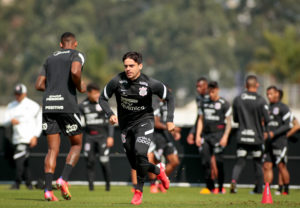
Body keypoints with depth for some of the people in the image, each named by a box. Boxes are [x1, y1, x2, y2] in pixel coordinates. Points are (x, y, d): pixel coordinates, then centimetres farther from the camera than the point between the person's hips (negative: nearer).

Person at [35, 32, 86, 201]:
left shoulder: (51, 59, 21)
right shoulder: (77, 55, 4)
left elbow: (39, 85, 17)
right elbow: (75, 72, -18)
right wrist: (80, 87, 0)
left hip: (48, 105, 5)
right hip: (67, 105, -5)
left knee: (53, 149, 5)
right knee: (77, 144, 11)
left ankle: (48, 189, -7)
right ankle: (64, 179, -8)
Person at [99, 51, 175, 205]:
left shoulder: (150, 84, -16)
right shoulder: (117, 81, -15)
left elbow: (169, 98, 0)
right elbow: (103, 98, -2)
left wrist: (170, 120, -7)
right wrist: (110, 114, -19)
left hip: (144, 122, -3)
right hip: (125, 125, 3)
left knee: (140, 153, -26)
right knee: (135, 164, 6)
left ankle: (139, 191, -8)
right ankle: (158, 171, 38)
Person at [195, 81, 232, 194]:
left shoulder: (224, 104, -1)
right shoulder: (204, 104, 14)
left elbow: (229, 122, -2)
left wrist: (225, 136, -11)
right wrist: (198, 136, 11)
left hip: (218, 134, -5)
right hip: (206, 135, 5)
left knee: (218, 161, -9)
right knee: (205, 161, -1)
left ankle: (221, 187, 0)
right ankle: (210, 187, 6)